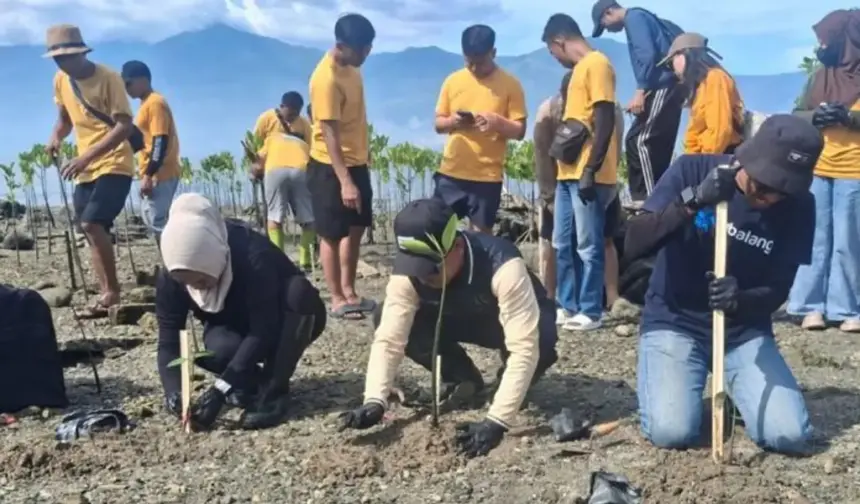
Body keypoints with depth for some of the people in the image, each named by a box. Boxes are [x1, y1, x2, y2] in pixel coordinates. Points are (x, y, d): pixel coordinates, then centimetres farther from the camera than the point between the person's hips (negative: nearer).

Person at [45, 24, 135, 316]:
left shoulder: (108, 78, -14)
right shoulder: (60, 81, 6)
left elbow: (125, 126, -20)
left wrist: (87, 156, -27)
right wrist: (56, 137, -2)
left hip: (114, 165, -7)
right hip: (86, 169, 8)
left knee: (92, 223, -21)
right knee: (91, 230, 7)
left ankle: (112, 291, -9)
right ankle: (107, 294, 15)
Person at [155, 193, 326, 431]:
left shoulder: (252, 255, -37)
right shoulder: (170, 279, -21)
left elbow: (264, 331, -38)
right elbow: (169, 341, -20)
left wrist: (220, 388, -43)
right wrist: (174, 392, -38)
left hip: (284, 323, -2)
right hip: (237, 329, 3)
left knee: (299, 290, -37)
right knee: (216, 348, -34)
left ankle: (274, 393, -26)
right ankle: (253, 380, 1)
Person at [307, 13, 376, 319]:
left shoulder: (350, 66, 5)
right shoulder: (327, 79, -23)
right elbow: (329, 134, -25)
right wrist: (344, 182, -28)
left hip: (357, 162, 9)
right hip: (330, 167, -9)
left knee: (356, 228, 14)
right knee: (332, 235, 2)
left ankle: (349, 291, 25)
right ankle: (337, 299, 12)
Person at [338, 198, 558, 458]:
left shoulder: (502, 266, -41)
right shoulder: (408, 272, -28)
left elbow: (525, 347, -43)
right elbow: (388, 339, -28)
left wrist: (496, 421, -50)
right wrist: (374, 402, -43)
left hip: (513, 320, -4)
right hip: (459, 318, 4)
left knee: (542, 340, -41)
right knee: (384, 318, -21)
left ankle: (509, 383, -4)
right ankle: (463, 380, 1)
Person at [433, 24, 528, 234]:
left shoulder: (510, 84, -3)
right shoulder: (452, 81, 5)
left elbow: (519, 131, -4)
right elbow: (438, 124, 9)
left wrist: (498, 122, -24)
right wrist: (452, 121, -14)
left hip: (487, 175, -3)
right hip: (451, 172, 3)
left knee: (481, 233, 4)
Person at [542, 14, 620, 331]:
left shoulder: (597, 64, -9)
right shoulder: (580, 68, 20)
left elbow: (605, 121, -16)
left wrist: (591, 169, -20)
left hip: (588, 175, -10)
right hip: (568, 173, 10)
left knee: (588, 246, -2)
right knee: (563, 244, 13)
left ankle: (590, 312, 6)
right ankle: (568, 307, 21)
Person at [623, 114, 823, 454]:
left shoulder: (798, 206, -8)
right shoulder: (692, 170, -15)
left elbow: (778, 292, -7)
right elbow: (633, 245, -22)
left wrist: (741, 300, -30)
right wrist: (692, 201, -36)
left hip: (745, 331, 3)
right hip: (674, 321, -2)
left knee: (790, 436, -14)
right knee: (671, 432, -22)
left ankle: (731, 386, 18)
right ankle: (657, 375, 12)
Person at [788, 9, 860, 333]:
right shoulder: (823, 73, 15)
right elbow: (799, 114, 13)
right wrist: (814, 116, -8)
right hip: (816, 169, 4)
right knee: (816, 240, 4)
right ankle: (813, 306, 8)